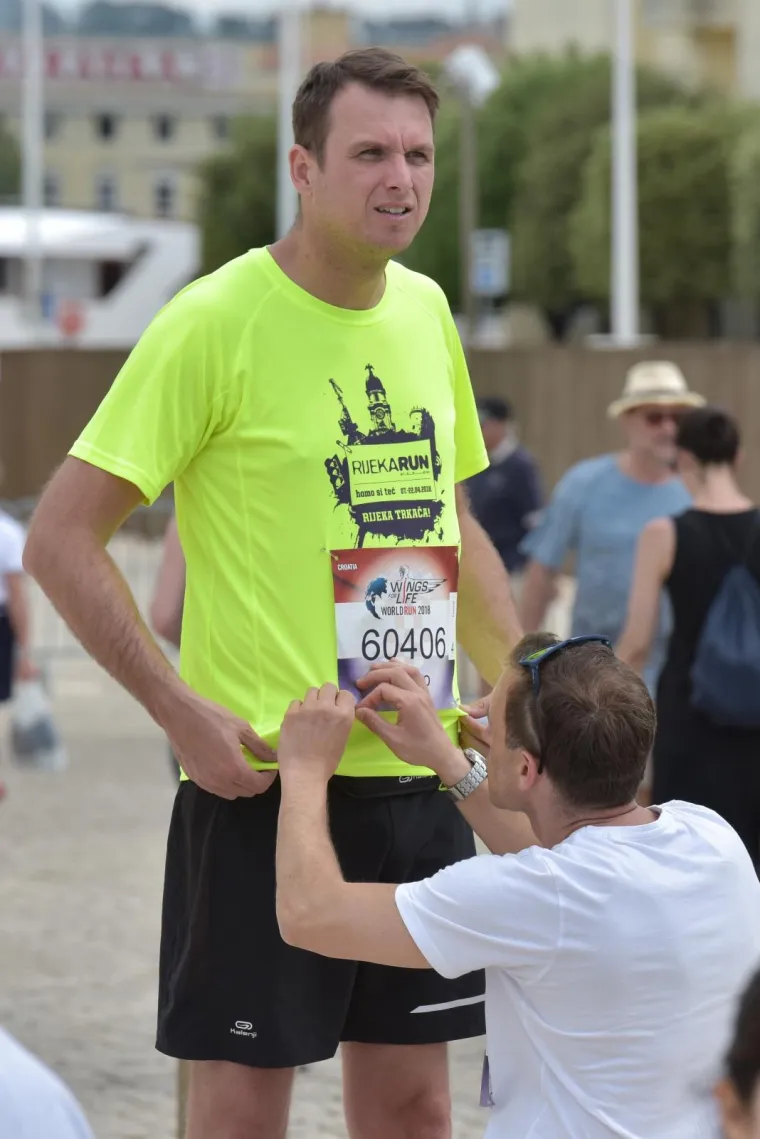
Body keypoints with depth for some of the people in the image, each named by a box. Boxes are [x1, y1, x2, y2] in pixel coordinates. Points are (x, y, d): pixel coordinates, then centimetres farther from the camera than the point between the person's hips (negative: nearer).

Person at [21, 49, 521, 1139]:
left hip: (421, 778, 6)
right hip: (265, 780, -6)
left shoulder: (426, 311, 9)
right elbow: (61, 539, -11)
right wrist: (184, 711, -16)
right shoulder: (217, 320, -11)